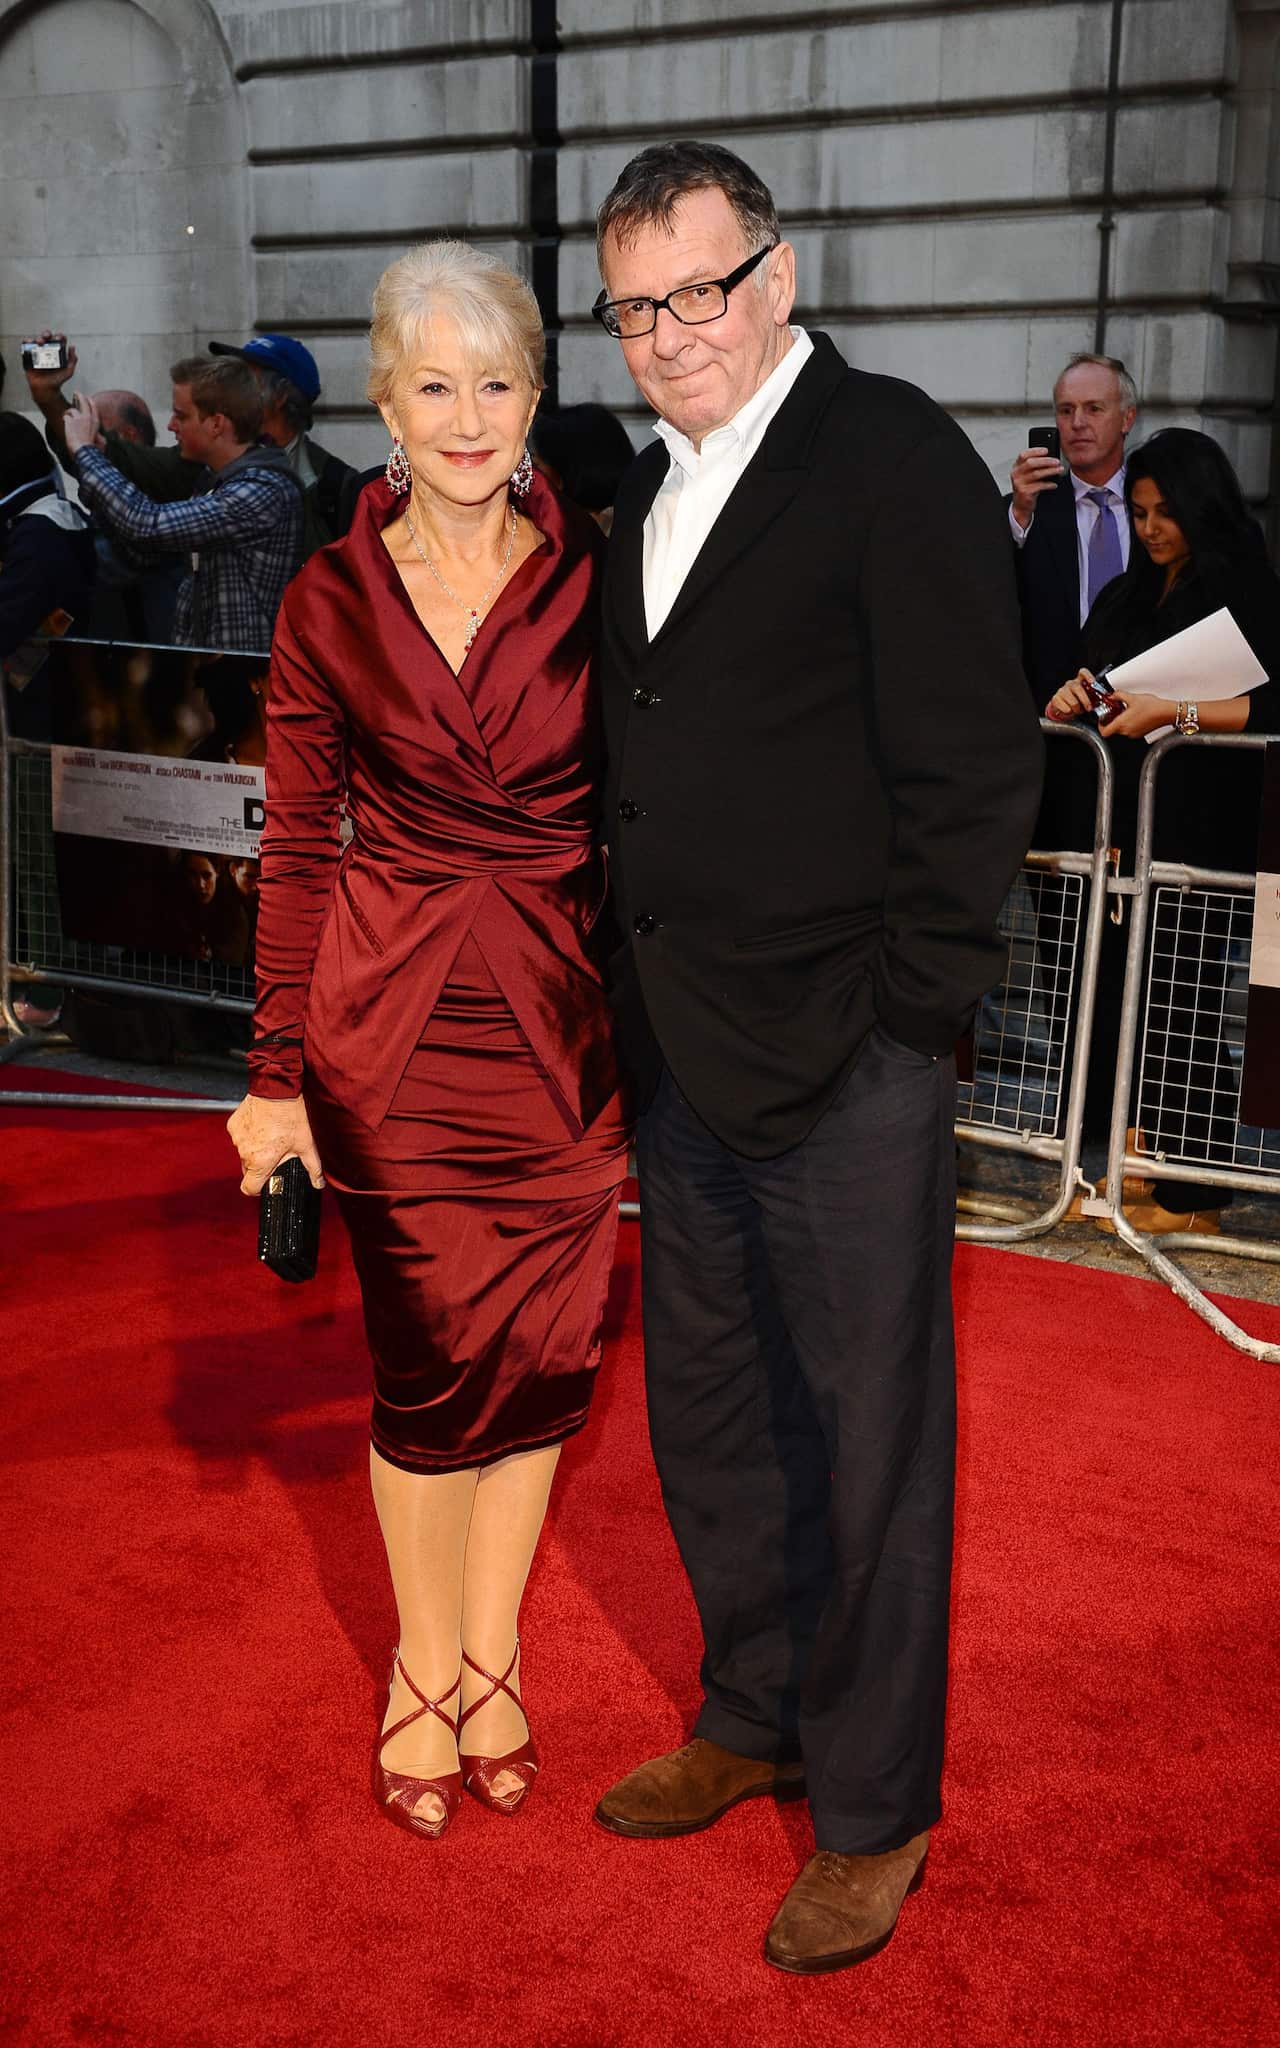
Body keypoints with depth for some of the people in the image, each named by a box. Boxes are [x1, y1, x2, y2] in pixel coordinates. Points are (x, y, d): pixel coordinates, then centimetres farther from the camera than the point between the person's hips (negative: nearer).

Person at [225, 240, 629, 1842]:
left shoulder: (595, 581, -1)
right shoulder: (331, 602, 0)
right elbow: (297, 848, 2)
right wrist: (278, 1070, 0)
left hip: (560, 1028, 1)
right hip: (392, 1027, 0)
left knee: (540, 1351, 8)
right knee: (428, 1364, 5)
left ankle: (490, 1652, 31)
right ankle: (425, 1664, 28)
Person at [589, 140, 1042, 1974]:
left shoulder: (896, 460, -9)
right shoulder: (653, 486, 15)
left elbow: (977, 767, -13)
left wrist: (906, 1019, -14)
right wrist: (644, 995, 12)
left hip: (843, 1065, -8)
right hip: (685, 1059, 8)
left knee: (865, 1444, 5)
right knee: (708, 1416, 18)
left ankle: (875, 1810, 24)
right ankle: (754, 1721, 39)